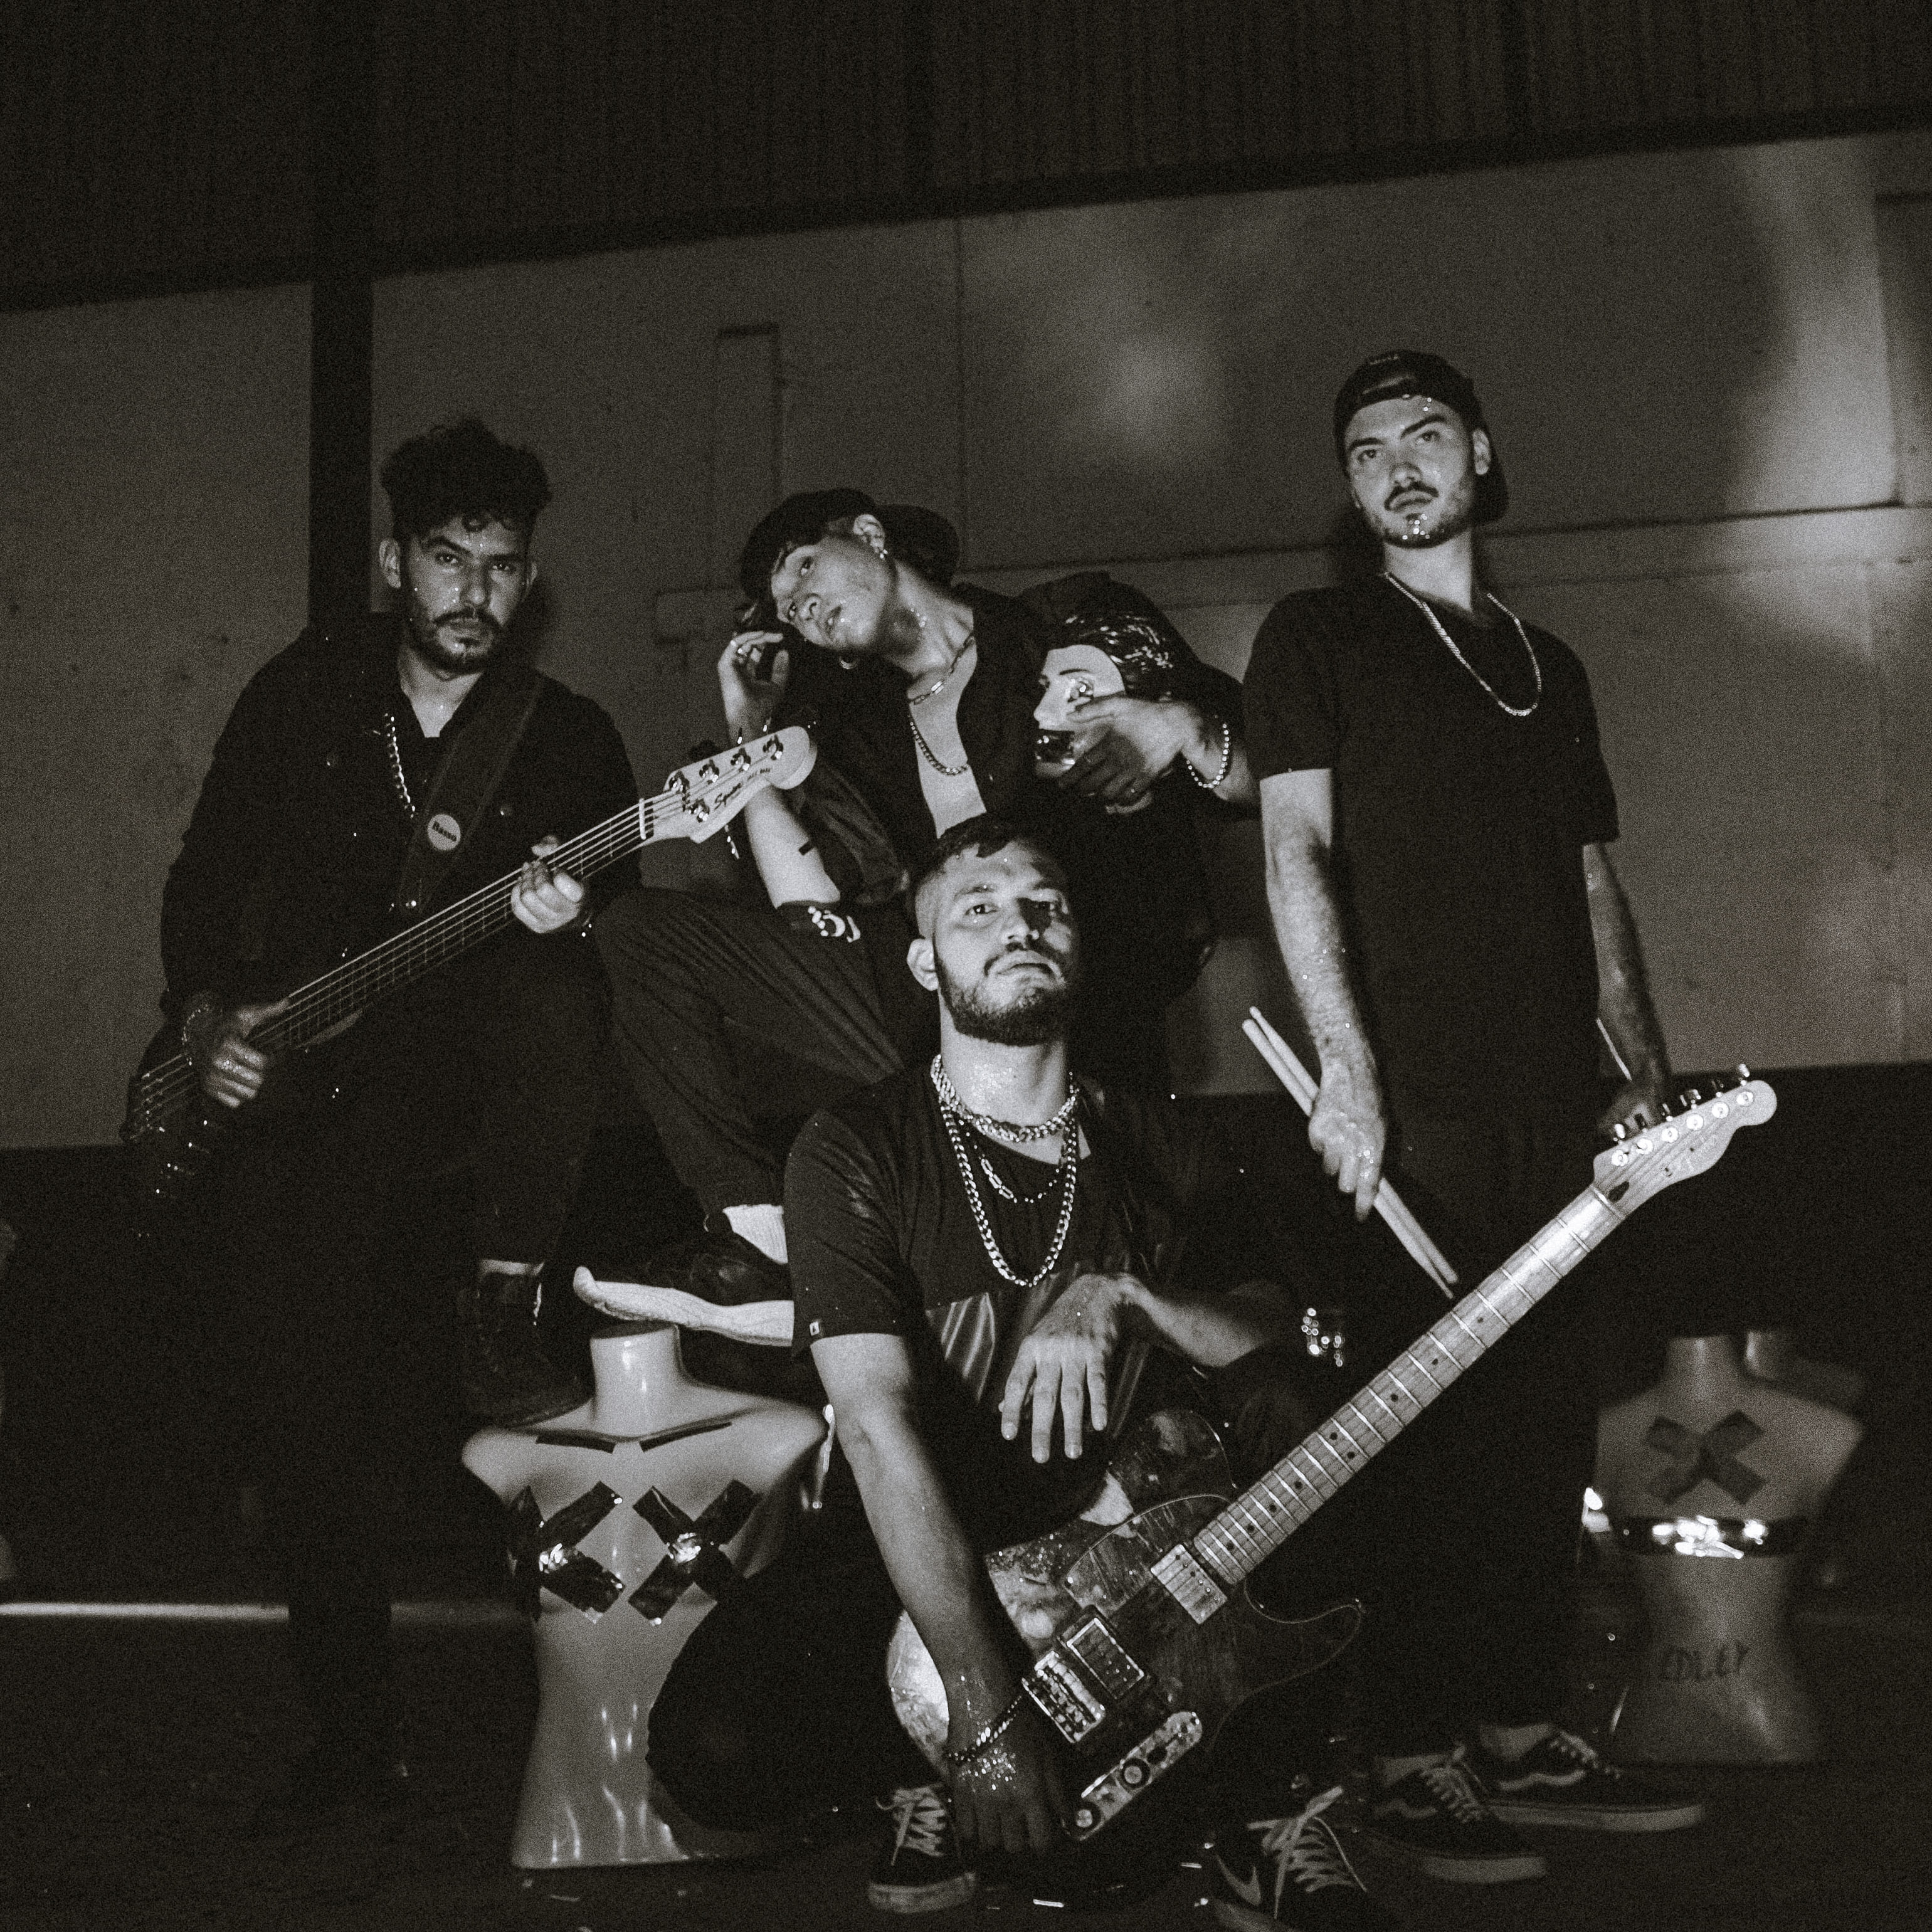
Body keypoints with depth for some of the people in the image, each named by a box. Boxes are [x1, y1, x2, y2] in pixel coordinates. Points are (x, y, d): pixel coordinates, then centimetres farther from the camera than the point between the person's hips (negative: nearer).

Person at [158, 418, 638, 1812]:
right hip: (292, 1084, 1)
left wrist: (564, 919, -26)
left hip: (466, 1065, -1)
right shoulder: (306, 692, 6)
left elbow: (608, 942, -4)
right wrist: (204, 1013, -3)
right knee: (312, 1410, -4)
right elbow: (206, 876, 12)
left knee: (559, 1000, -35)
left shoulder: (570, 741, 2)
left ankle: (503, 1316, -25)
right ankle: (353, 1736, 10)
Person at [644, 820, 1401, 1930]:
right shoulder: (858, 1149, -9)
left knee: (1275, 1408, -24)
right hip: (908, 1563, -3)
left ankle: (1269, 1816, -13)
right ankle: (923, 1784, 3)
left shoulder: (1169, 1148, 4)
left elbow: (1278, 1338, -7)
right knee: (713, 1750, -31)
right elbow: (881, 1427, -21)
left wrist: (1118, 1296, -29)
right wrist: (986, 1711, -31)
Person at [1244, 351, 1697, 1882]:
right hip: (1411, 1101, -5)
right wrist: (1348, 1072, -16)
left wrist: (1647, 1065, 9)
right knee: (1425, 1435, -5)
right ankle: (1418, 1764, 3)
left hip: (1554, 1106, 6)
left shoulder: (1547, 664, 21)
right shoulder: (1319, 637, 5)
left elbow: (1594, 882, 21)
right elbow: (1297, 849, -6)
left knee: (1547, 1427, 7)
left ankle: (1522, 1737, 17)